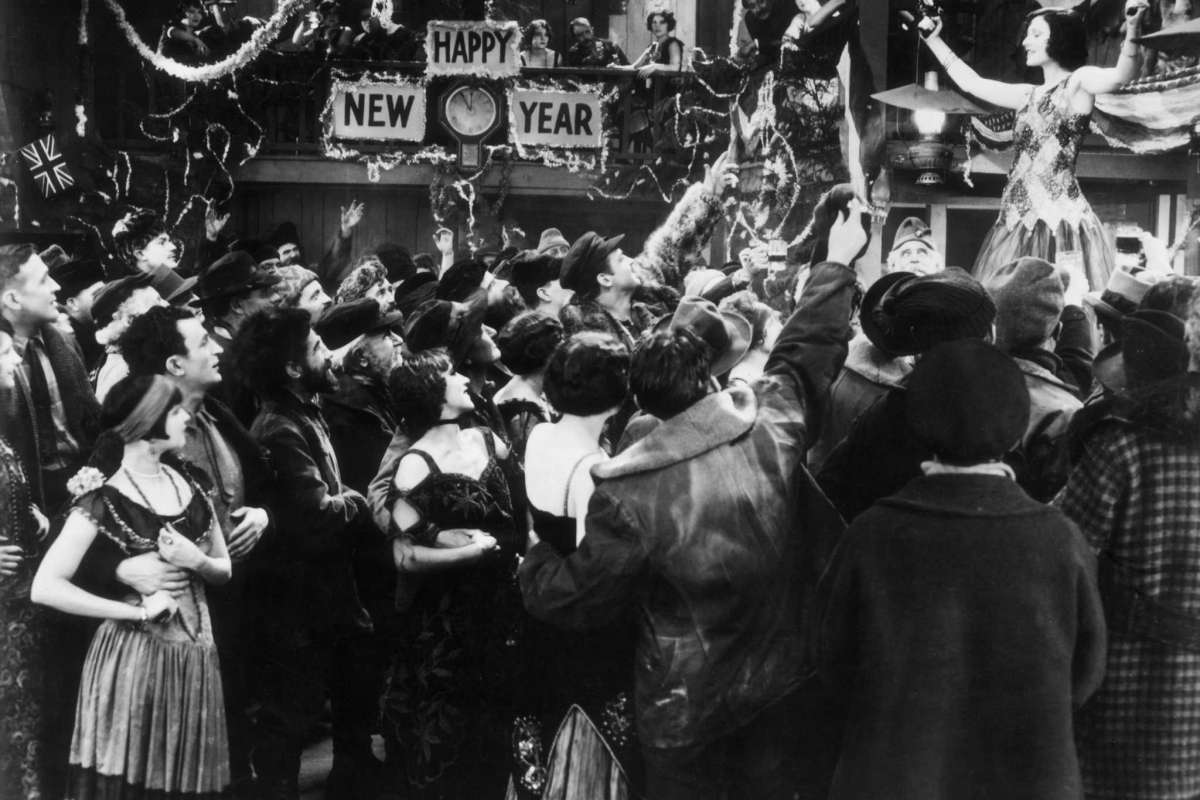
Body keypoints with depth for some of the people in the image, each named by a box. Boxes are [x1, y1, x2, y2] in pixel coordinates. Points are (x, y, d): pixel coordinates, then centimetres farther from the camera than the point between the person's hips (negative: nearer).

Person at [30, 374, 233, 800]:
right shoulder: (104, 500, -11)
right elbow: (45, 587, -18)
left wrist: (196, 561, -8)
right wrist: (137, 610, -17)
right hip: (133, 659, -5)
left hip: (195, 657, 5)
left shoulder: (188, 480, 7)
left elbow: (224, 568, 15)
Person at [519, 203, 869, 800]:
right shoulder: (772, 422, -12)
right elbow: (806, 350, 7)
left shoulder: (630, 495, -23)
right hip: (781, 678, 4)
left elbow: (573, 599, -14)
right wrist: (837, 265, 22)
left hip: (687, 706, -4)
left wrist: (535, 560, 8)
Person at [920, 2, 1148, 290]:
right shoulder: (1029, 95, 20)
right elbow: (971, 83, 29)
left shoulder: (1078, 83, 0)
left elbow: (1121, 75, -18)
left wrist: (1132, 28, -35)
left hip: (1058, 215, -7)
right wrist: (933, 39, 32)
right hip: (1018, 221, 7)